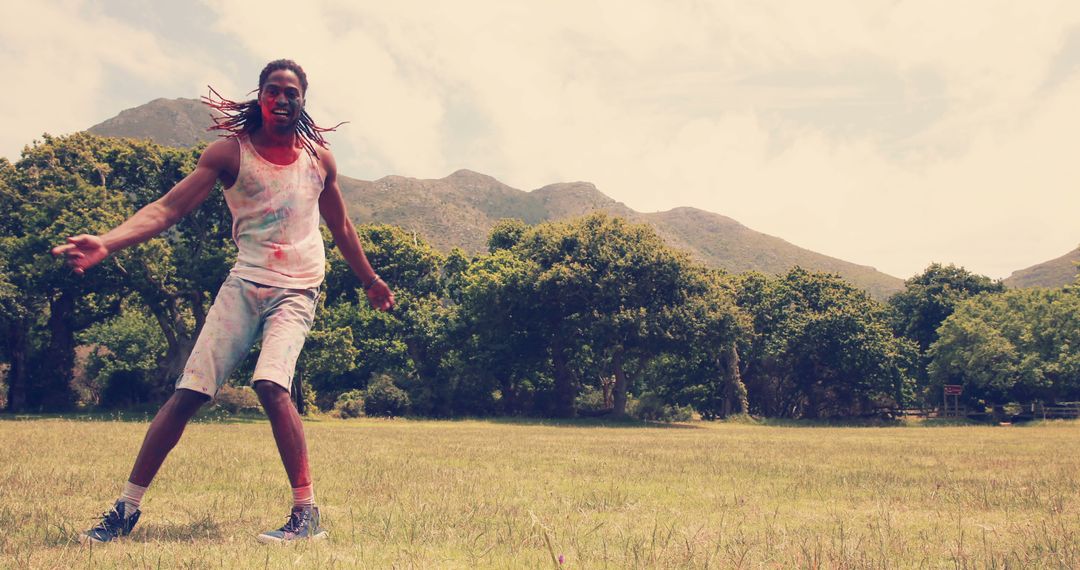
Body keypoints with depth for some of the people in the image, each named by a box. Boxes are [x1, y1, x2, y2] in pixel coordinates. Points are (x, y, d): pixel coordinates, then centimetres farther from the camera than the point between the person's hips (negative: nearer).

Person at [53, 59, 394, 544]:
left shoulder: (318, 158, 8)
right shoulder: (230, 152, 2)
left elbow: (340, 226, 22)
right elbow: (168, 207, -7)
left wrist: (370, 280, 29)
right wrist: (106, 242, -23)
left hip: (297, 291, -1)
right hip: (244, 284, 1)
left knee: (271, 385, -24)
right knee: (186, 393, -5)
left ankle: (306, 514, -16)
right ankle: (126, 508, 9)